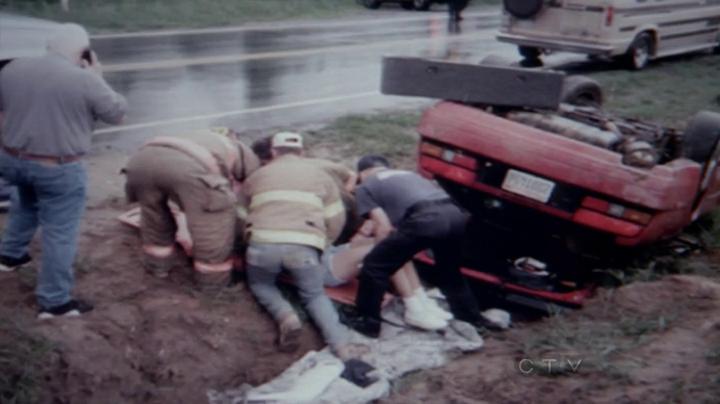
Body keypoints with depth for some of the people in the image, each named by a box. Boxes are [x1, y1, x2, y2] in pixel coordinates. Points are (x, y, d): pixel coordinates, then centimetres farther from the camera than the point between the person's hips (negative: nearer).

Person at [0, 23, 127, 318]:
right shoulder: (85, 80, -15)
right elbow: (118, 114, -3)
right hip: (60, 169, -6)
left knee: (27, 202, 34)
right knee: (59, 234, 4)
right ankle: (54, 301, 11)